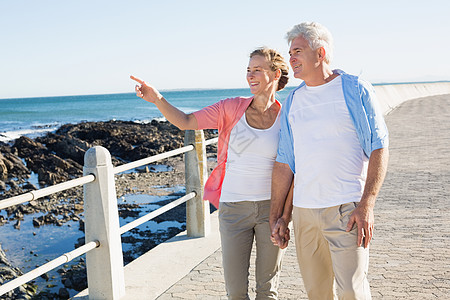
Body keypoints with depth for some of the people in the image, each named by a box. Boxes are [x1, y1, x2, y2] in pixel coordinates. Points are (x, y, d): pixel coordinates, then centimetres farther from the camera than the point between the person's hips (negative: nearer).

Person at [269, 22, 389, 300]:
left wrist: (367, 206, -14)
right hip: (303, 211, 5)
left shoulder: (355, 89, -1)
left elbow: (379, 147, -6)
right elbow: (285, 161, 13)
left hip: (347, 210, -4)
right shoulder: (292, 102, 12)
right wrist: (278, 215, 10)